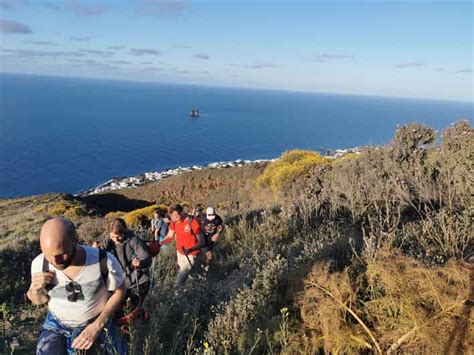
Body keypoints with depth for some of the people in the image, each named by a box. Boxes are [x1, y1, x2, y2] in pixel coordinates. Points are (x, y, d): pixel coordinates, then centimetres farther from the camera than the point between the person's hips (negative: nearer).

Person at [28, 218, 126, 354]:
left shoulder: (105, 261, -28)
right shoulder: (39, 264, -19)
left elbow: (119, 291, -9)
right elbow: (39, 301, 0)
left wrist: (97, 326, -18)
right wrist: (35, 290, -23)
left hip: (97, 324, -1)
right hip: (56, 325, 1)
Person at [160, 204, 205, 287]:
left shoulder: (193, 223, -24)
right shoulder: (174, 222, -6)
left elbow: (201, 242, -19)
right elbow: (170, 236, 7)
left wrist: (190, 249, -36)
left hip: (190, 255, -7)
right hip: (179, 253, 7)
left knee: (179, 283, -7)